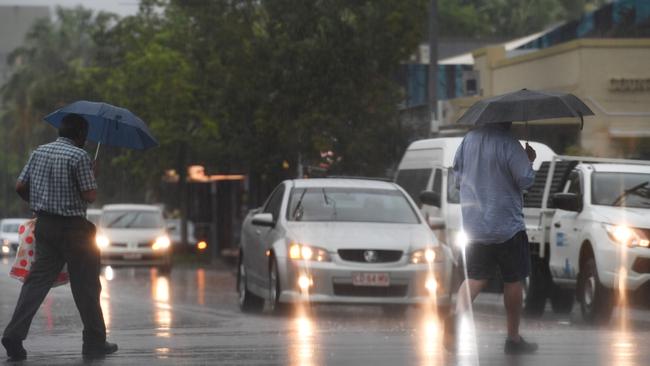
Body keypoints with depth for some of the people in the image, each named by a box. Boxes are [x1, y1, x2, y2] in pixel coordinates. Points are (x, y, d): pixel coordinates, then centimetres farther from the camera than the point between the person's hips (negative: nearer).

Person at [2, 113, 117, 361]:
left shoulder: (39, 153, 8)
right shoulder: (79, 156, -12)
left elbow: (20, 187, 9)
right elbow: (90, 196, -14)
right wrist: (91, 178, 5)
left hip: (44, 226, 6)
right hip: (72, 227, -6)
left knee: (37, 280, 4)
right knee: (86, 287, 6)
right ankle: (94, 343, 13)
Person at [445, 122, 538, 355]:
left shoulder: (468, 140, 3)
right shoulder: (508, 144, -16)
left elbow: (458, 177, 12)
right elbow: (525, 180, -14)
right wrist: (529, 160, 4)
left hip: (473, 223, 5)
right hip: (507, 225, -5)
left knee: (476, 277, 10)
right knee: (513, 281, 8)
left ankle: (456, 314, -19)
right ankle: (513, 339, 13)